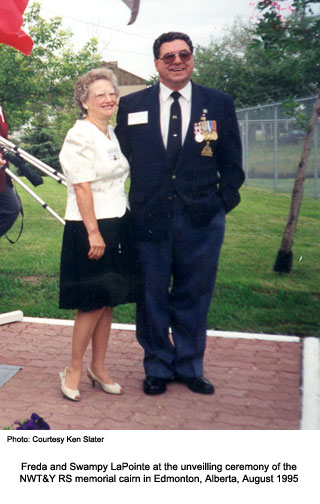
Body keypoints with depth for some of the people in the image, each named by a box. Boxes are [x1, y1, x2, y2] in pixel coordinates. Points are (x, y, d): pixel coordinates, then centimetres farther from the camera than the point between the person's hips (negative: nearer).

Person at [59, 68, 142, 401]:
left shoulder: (111, 134, 15)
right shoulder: (80, 136, -11)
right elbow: (82, 187, -17)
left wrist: (113, 231, 15)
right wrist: (94, 233, -20)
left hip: (117, 227, 8)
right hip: (89, 229, -8)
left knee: (108, 302, 11)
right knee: (93, 304, -3)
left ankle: (98, 368, 23)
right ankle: (74, 370, 13)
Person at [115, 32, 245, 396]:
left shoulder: (219, 104, 7)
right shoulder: (131, 105, 7)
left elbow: (231, 162, 9)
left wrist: (224, 202, 0)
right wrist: (129, 206, 4)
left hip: (202, 219, 0)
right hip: (149, 218, 0)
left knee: (194, 296, 9)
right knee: (152, 296, 7)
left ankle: (190, 367, 26)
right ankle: (157, 367, 25)